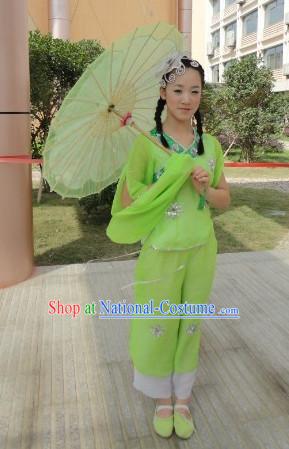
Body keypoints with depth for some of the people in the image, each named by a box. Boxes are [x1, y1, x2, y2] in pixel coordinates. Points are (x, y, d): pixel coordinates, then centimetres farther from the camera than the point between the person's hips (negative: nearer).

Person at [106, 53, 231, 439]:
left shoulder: (211, 144, 2)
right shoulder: (147, 143, -10)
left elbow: (225, 200, 7)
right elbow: (127, 203, -9)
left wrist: (206, 189, -13)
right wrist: (165, 187, -17)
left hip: (201, 250, 4)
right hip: (160, 251, -3)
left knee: (190, 325, 15)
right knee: (158, 325, 10)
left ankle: (183, 398, 37)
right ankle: (163, 398, 35)